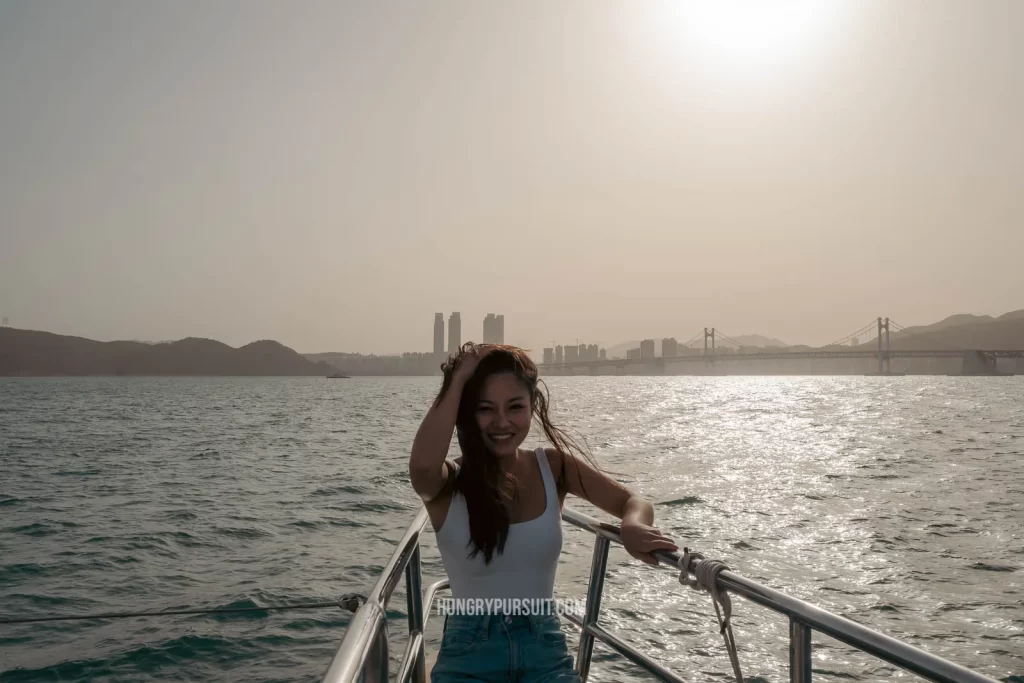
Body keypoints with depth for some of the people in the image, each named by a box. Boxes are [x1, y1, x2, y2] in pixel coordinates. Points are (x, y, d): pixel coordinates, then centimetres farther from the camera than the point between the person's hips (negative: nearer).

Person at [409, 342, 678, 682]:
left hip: (545, 648, 1)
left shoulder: (554, 467, 0)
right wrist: (458, 379, -21)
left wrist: (633, 526, -23)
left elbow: (632, 502, 1)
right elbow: (422, 465, -31)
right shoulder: (450, 484, -8)